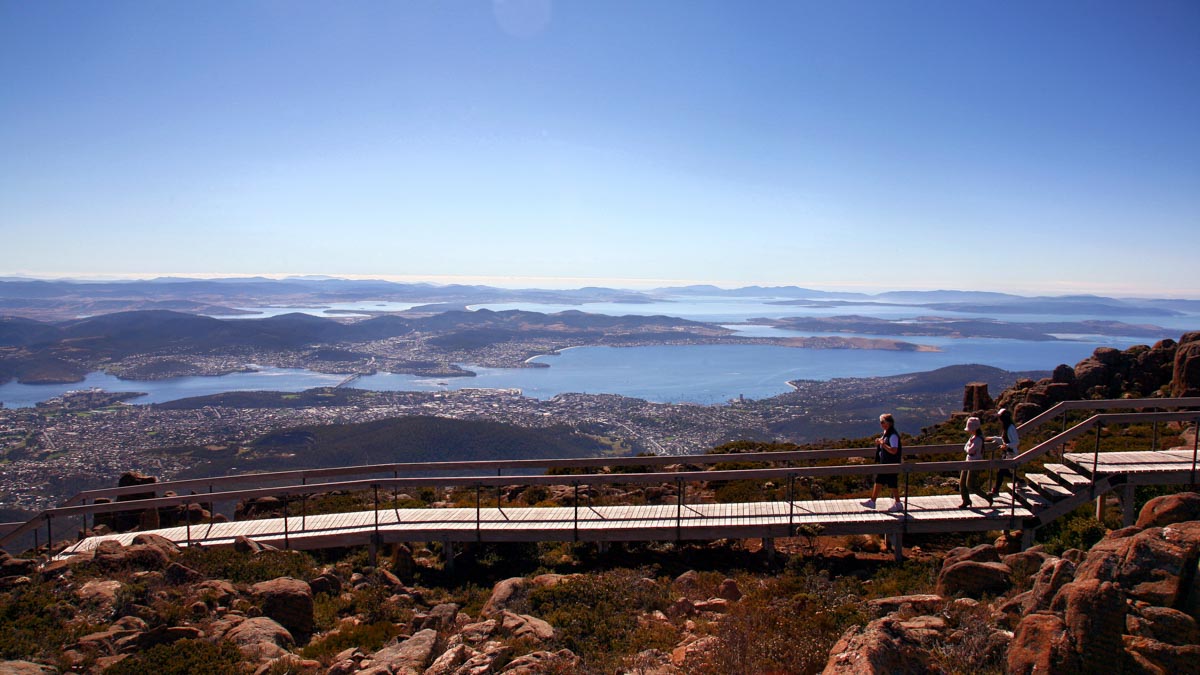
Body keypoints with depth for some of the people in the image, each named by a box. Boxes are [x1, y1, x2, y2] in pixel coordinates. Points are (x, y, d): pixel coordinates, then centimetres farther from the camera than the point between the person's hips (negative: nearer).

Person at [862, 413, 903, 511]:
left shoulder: (893, 435, -22)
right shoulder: (885, 433, 8)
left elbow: (894, 450, -28)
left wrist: (882, 444, -28)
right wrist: (879, 442, 1)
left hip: (892, 464, -10)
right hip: (884, 463, 10)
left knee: (893, 484, 4)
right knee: (878, 481, 12)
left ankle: (898, 503, 19)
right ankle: (872, 501, 19)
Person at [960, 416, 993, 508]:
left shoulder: (978, 439, -21)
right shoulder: (973, 437, 8)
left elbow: (970, 450, -26)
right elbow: (965, 448, 13)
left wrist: (966, 447, -7)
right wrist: (968, 448, -7)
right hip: (968, 462, 9)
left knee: (970, 486, -5)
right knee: (962, 483, 11)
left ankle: (987, 497, 12)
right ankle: (966, 501, 25)